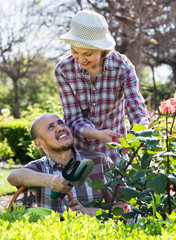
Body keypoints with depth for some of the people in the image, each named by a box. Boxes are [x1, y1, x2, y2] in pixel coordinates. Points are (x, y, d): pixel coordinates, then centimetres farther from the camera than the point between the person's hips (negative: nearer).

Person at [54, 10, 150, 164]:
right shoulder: (63, 70, -15)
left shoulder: (123, 67, -17)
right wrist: (98, 134, -34)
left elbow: (137, 113, -20)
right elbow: (73, 119, -15)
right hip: (76, 151, 1)